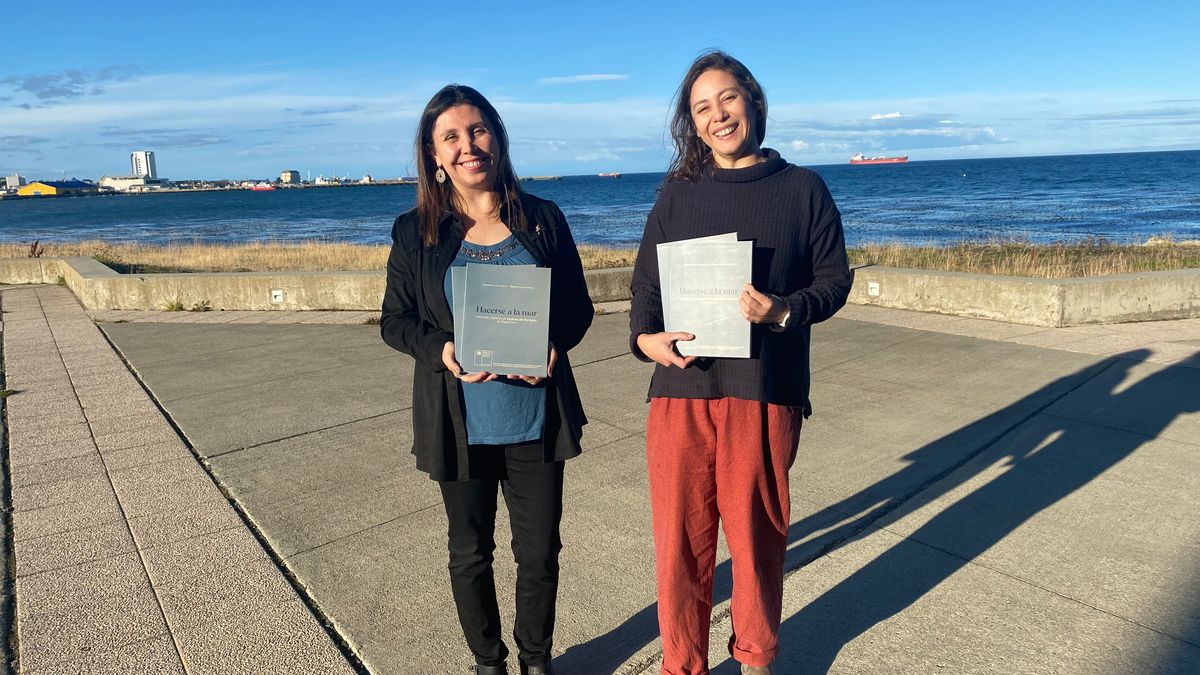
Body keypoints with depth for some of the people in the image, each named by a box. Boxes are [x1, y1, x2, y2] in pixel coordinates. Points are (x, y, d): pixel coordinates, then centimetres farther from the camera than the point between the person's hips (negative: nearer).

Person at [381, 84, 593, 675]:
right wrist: (442, 350, -18)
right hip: (460, 423, 0)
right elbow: (394, 320, 1)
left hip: (535, 420, 1)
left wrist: (553, 344, -17)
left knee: (540, 553, 11)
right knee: (470, 553, 16)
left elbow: (578, 306, 4)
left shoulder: (543, 219, 0)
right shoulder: (416, 232, -1)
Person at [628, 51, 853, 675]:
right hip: (681, 391, 1)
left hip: (766, 395, -1)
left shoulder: (802, 189, 7)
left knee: (758, 535, 9)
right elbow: (646, 281, 10)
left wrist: (782, 310, -14)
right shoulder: (678, 192, 12)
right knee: (679, 537, 5)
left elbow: (834, 279, 6)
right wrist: (645, 337, -10)